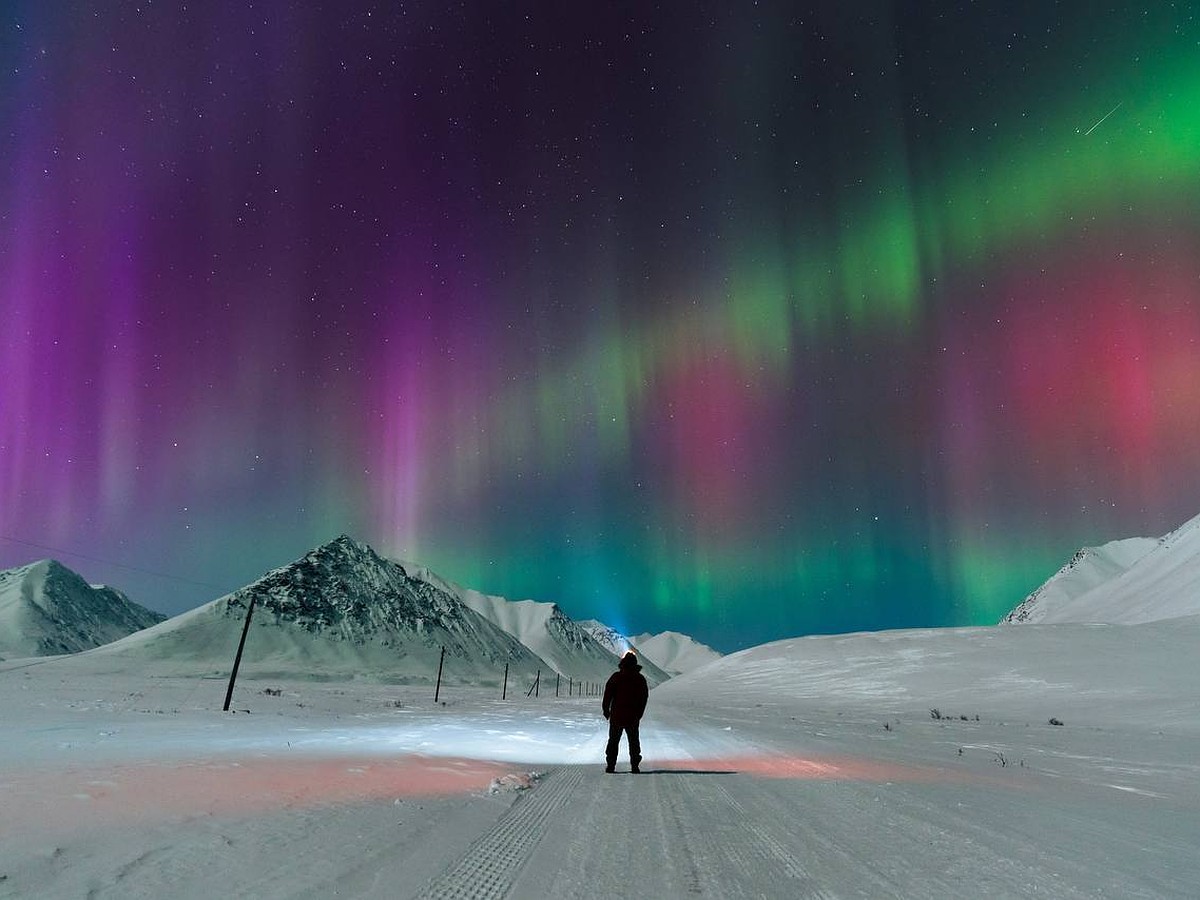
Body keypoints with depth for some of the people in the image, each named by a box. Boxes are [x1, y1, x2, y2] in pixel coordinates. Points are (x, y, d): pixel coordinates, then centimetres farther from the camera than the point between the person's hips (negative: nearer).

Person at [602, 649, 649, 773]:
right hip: (633, 717, 1)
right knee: (634, 741, 11)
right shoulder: (640, 679, 0)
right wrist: (639, 713, 15)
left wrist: (606, 710, 5)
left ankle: (611, 765, 5)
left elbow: (608, 694, -6)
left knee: (613, 740, 9)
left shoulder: (616, 677, -7)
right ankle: (634, 766, 7)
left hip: (617, 715, -1)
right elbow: (644, 698, 6)